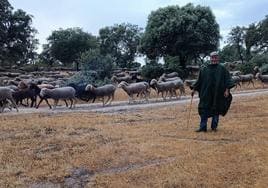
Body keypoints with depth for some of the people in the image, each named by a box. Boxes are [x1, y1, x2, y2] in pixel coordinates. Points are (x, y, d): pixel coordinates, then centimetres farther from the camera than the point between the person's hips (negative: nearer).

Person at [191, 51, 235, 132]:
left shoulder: (222, 69, 3)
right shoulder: (204, 69, 8)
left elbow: (227, 80, -2)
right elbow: (199, 80, 10)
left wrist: (227, 90, -14)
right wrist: (194, 89, 5)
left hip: (218, 94, -1)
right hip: (206, 93, 1)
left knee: (216, 110, 6)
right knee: (204, 109, -2)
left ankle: (214, 126, 19)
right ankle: (203, 127, 3)